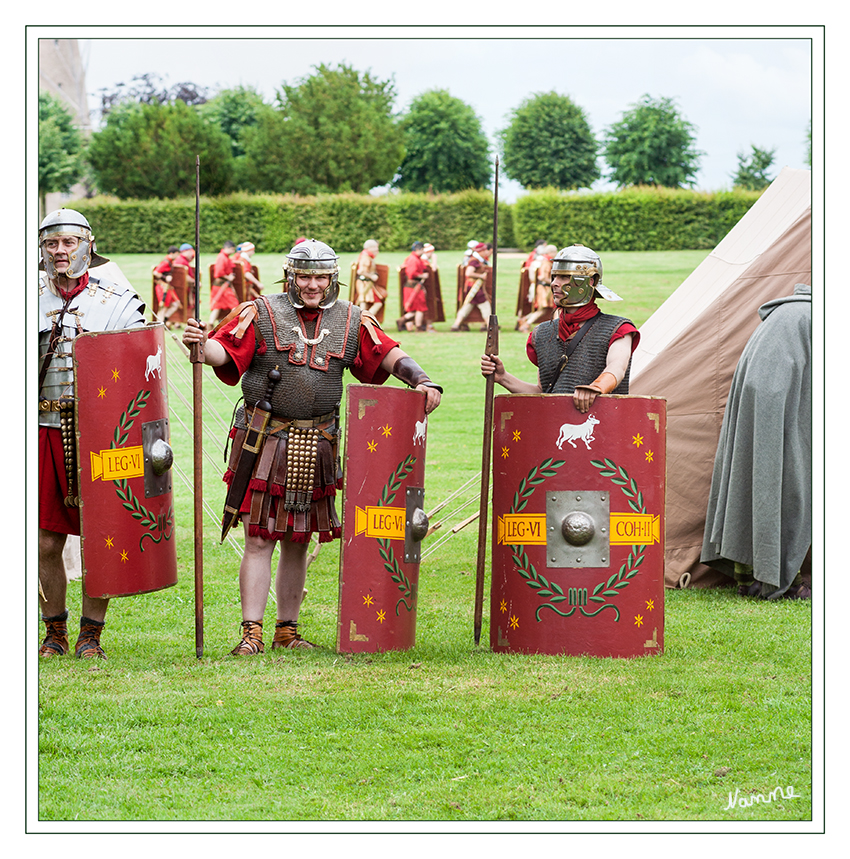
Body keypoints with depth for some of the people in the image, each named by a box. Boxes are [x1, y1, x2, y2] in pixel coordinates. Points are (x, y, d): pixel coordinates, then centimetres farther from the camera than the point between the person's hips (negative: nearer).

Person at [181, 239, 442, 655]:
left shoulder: (352, 321, 6)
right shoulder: (262, 314, -4)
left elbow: (388, 354, 6)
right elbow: (225, 351, -13)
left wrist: (422, 381, -10)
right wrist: (200, 343, -35)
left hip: (317, 446, 4)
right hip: (265, 444, -3)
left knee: (298, 542, 11)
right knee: (260, 539, -4)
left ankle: (287, 630, 20)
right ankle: (251, 632, -2)